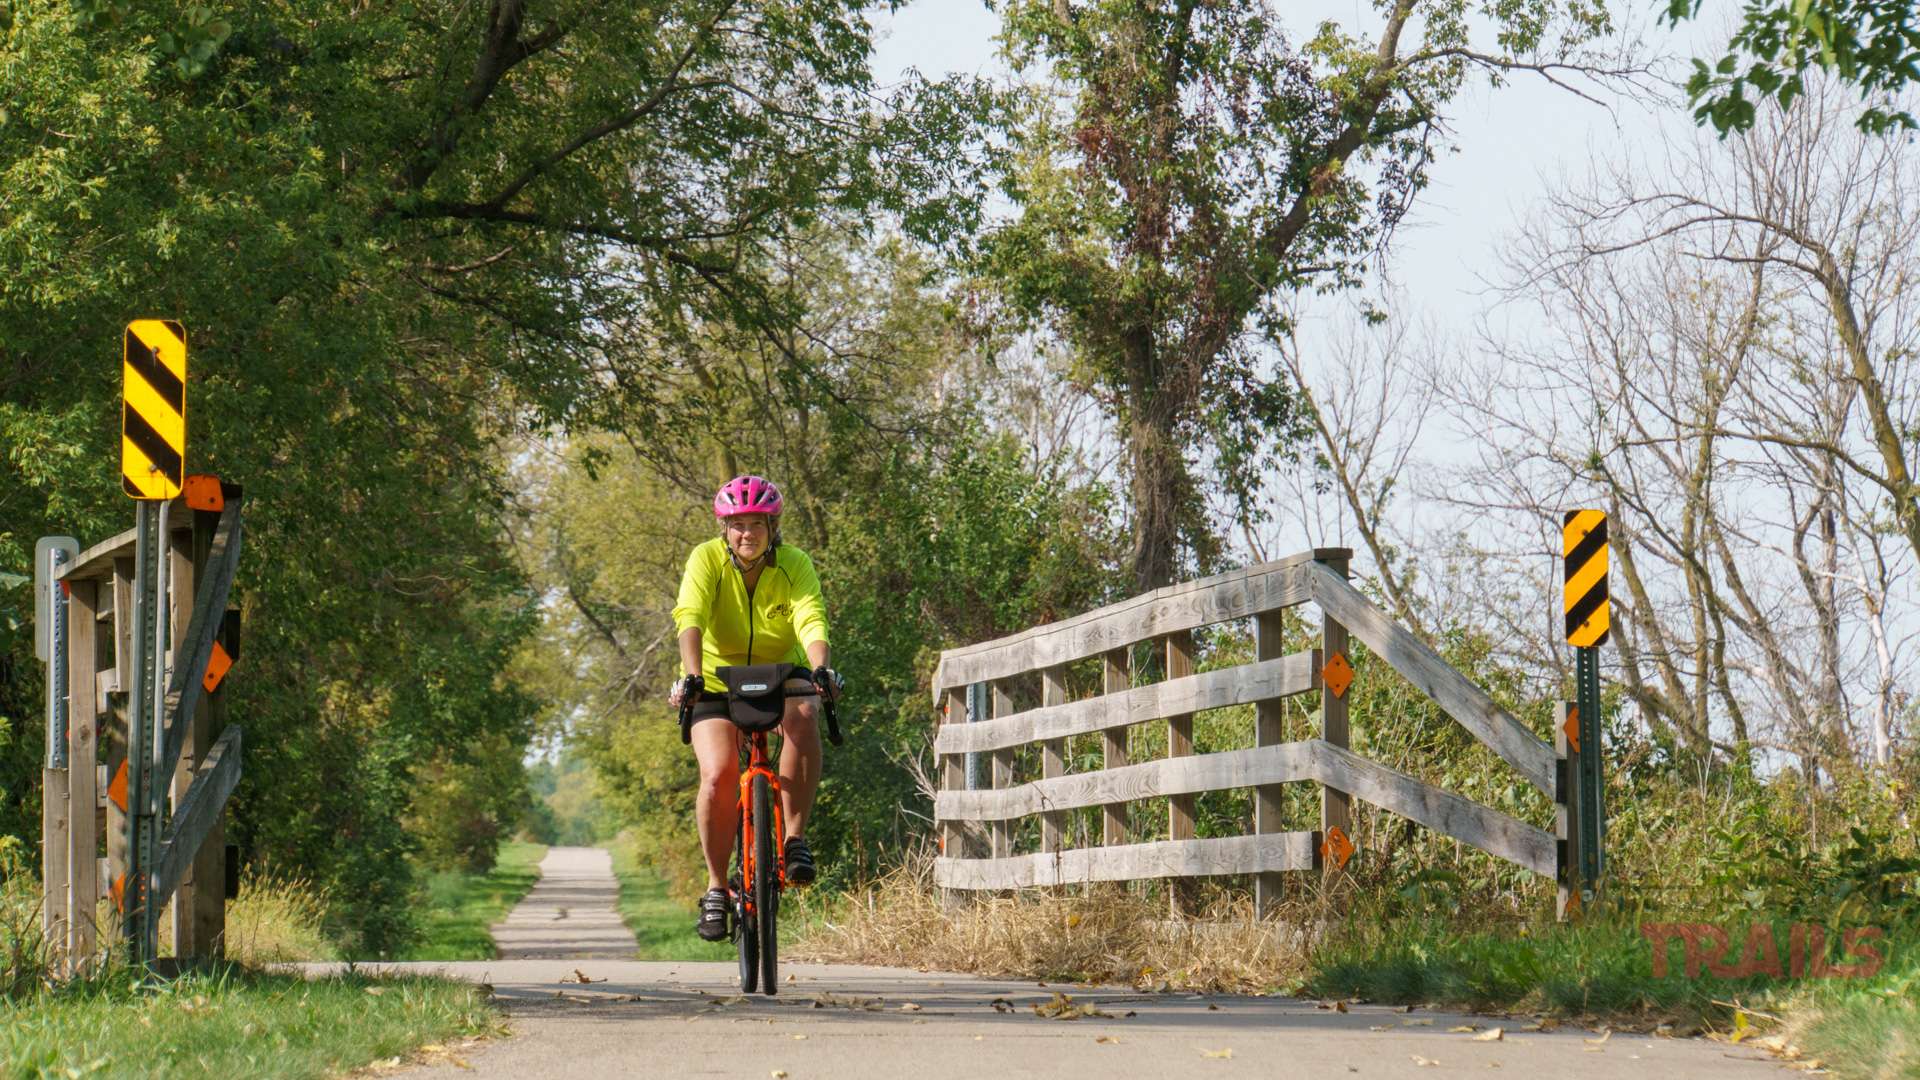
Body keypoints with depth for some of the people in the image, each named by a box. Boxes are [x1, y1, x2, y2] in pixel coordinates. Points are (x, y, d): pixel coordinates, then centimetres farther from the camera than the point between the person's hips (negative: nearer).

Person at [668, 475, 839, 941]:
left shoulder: (795, 565, -14)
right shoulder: (707, 560, -15)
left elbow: (812, 621, -29)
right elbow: (690, 619, -29)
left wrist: (820, 669, -49)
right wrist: (691, 676, -46)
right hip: (718, 680, -1)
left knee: (802, 718, -34)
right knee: (718, 774, -22)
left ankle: (795, 836, -22)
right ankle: (716, 888, -5)